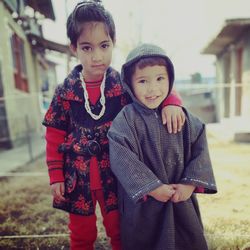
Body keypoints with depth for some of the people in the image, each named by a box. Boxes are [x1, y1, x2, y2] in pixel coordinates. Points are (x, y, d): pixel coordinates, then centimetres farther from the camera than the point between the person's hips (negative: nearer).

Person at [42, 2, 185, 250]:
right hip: (77, 176, 1)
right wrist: (56, 176, -2)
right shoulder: (65, 91, -7)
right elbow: (55, 136, -1)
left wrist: (171, 102, -25)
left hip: (114, 175, 0)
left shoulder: (124, 83, -9)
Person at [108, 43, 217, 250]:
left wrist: (190, 183, -10)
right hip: (141, 203, -3)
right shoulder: (124, 120, -14)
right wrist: (152, 188, -19)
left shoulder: (182, 116, -2)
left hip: (181, 199, 4)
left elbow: (199, 148, 0)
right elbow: (122, 160, -20)